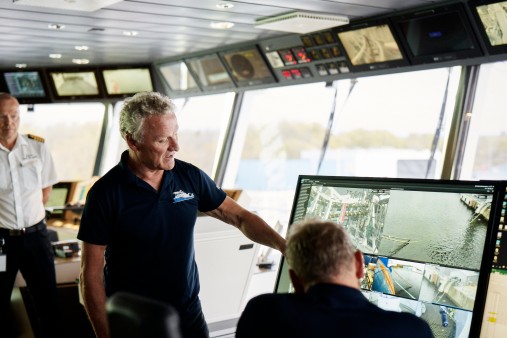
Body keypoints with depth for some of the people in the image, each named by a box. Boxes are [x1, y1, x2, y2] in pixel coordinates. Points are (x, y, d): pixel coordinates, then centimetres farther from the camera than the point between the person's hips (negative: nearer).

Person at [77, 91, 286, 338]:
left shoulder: (190, 177, -5)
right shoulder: (105, 193, -16)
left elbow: (239, 217, 4)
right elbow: (91, 273, -12)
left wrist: (283, 245, -10)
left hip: (189, 315, 4)